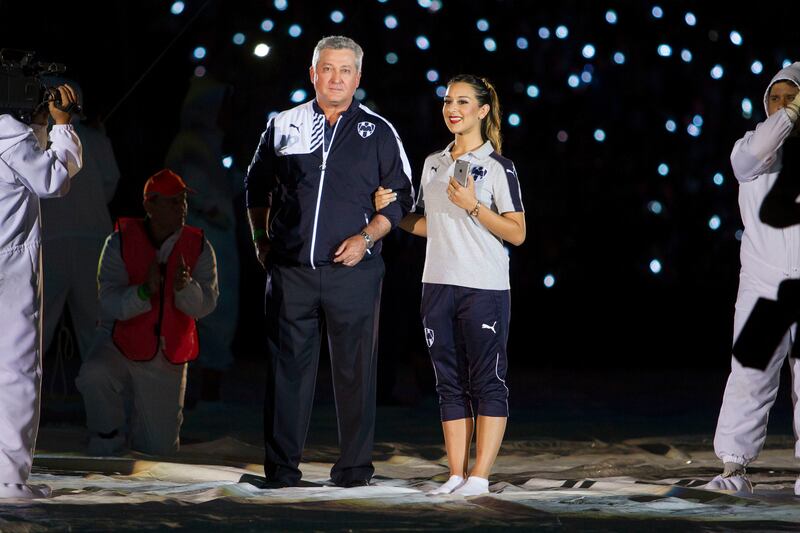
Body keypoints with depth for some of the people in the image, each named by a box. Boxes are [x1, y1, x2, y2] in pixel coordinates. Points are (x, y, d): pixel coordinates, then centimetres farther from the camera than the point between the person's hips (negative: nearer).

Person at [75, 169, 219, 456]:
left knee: (162, 448, 2)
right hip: (120, 345, -2)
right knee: (93, 376, -37)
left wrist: (185, 287, -34)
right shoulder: (121, 241, -10)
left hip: (167, 361, 2)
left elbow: (205, 305, -12)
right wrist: (144, 291, -35)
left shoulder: (198, 247, -5)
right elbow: (110, 303, -17)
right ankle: (107, 443, -8)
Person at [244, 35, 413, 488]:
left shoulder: (378, 132, 5)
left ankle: (355, 467, 8)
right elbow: (257, 186, 22)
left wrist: (367, 237, -7)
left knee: (355, 370, 0)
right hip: (291, 270, 1)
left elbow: (402, 197, 6)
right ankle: (281, 467, 7)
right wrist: (262, 239, 13)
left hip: (353, 270, -1)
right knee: (288, 367, 2)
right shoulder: (283, 126, 10)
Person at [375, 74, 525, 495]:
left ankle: (479, 476, -3)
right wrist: (390, 212, 5)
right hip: (439, 286, 6)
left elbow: (517, 233, -7)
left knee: (487, 381, -3)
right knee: (450, 383, 7)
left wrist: (473, 206, -17)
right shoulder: (433, 164, 14)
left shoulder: (498, 167, -4)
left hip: (484, 288, -6)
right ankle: (456, 475, 9)